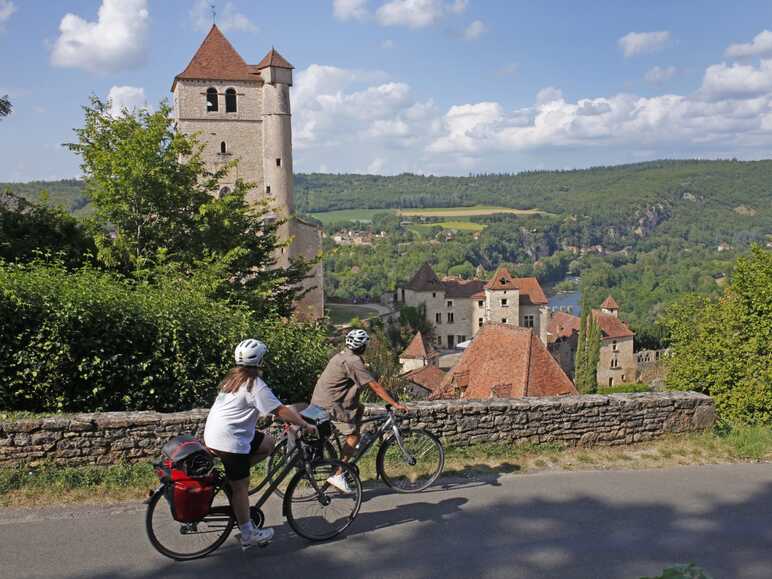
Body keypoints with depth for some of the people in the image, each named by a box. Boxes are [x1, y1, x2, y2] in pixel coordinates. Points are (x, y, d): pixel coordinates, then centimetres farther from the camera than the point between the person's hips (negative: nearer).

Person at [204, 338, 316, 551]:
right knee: (240, 486, -1)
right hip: (229, 440, -9)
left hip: (215, 433, 9)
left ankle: (234, 476, 15)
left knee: (267, 442, 17)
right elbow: (281, 410, -17)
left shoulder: (233, 378, 12)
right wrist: (305, 425, -7)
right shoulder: (255, 385, -16)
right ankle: (248, 534, 8)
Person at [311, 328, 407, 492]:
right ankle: (337, 475, -7)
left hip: (320, 400, 10)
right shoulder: (353, 361, -17)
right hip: (330, 405, -10)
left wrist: (385, 393, 22)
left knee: (359, 408, 20)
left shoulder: (343, 356, 14)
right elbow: (374, 386, -18)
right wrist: (395, 404, -14)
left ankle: (351, 448, 18)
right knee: (353, 435, -5)